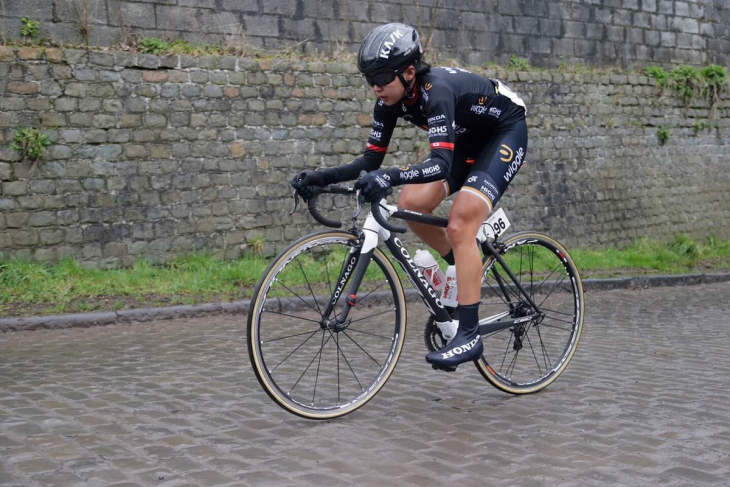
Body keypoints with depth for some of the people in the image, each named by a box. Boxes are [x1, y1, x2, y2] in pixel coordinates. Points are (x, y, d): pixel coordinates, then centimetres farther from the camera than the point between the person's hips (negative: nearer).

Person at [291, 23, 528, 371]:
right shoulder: (391, 101, -13)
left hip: (505, 132, -8)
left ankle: (469, 335, -19)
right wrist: (320, 178, -22)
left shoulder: (436, 91, -36)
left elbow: (441, 163, -47)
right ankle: (469, 269, 15)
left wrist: (390, 178, -62)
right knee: (411, 205, -8)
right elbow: (371, 159, -9)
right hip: (469, 137, 8)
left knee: (459, 224, -23)